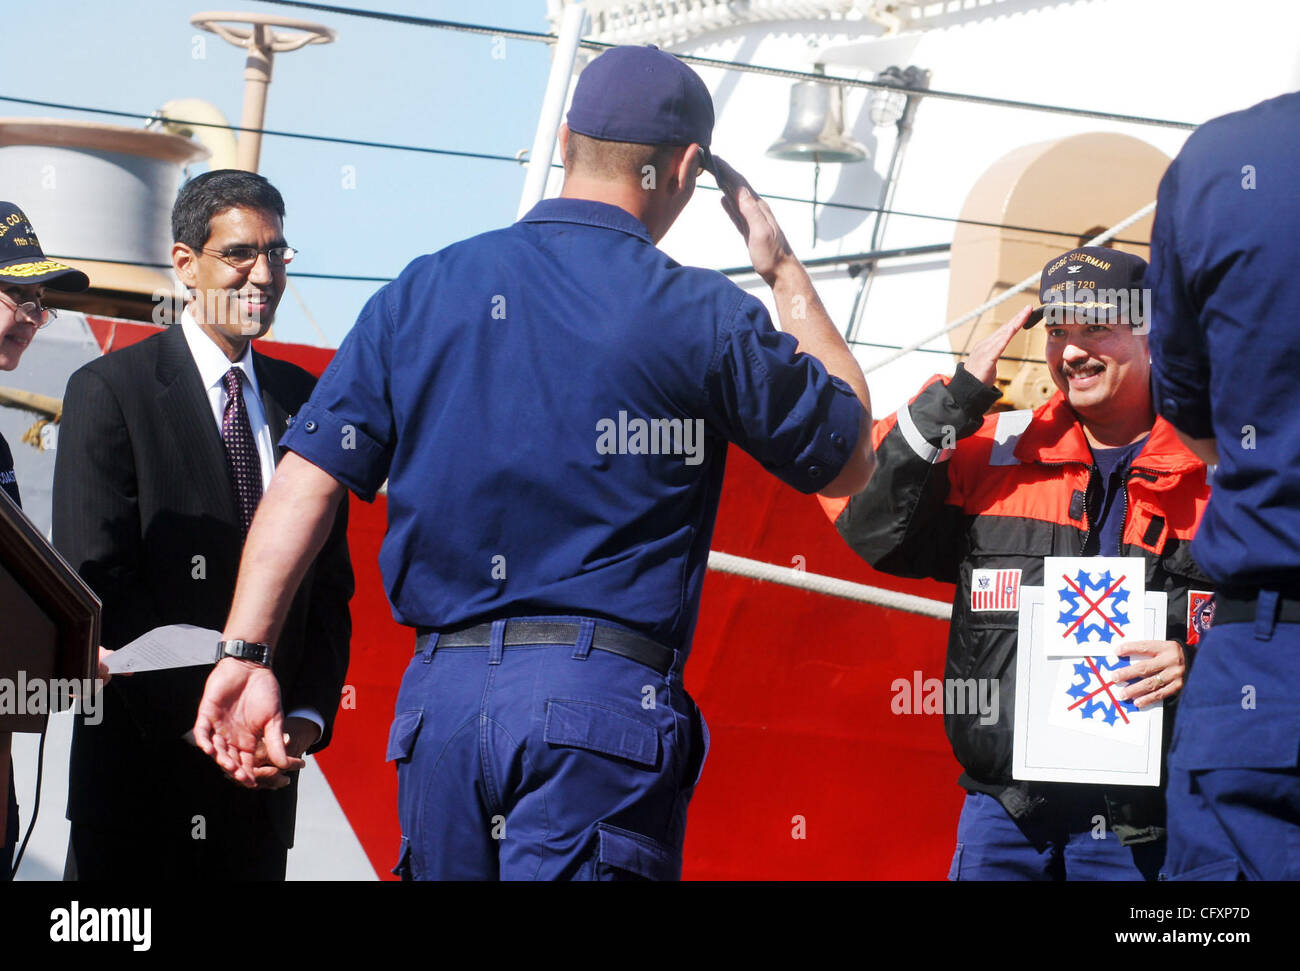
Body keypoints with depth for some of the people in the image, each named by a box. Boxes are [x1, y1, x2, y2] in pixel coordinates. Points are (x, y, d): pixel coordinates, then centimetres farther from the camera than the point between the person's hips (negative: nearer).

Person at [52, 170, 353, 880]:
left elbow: (329, 582, 12)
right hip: (140, 762, -4)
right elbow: (96, 583, -10)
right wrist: (204, 721, -16)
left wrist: (308, 714, -4)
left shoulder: (304, 400, 12)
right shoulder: (108, 391, -3)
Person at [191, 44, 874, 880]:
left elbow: (309, 477, 2)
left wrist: (245, 653, 1)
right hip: (603, 700, -4)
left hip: (440, 696, 4)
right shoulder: (702, 317, -1)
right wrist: (786, 272, 20)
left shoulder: (420, 294, 9)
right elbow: (851, 457, 13)